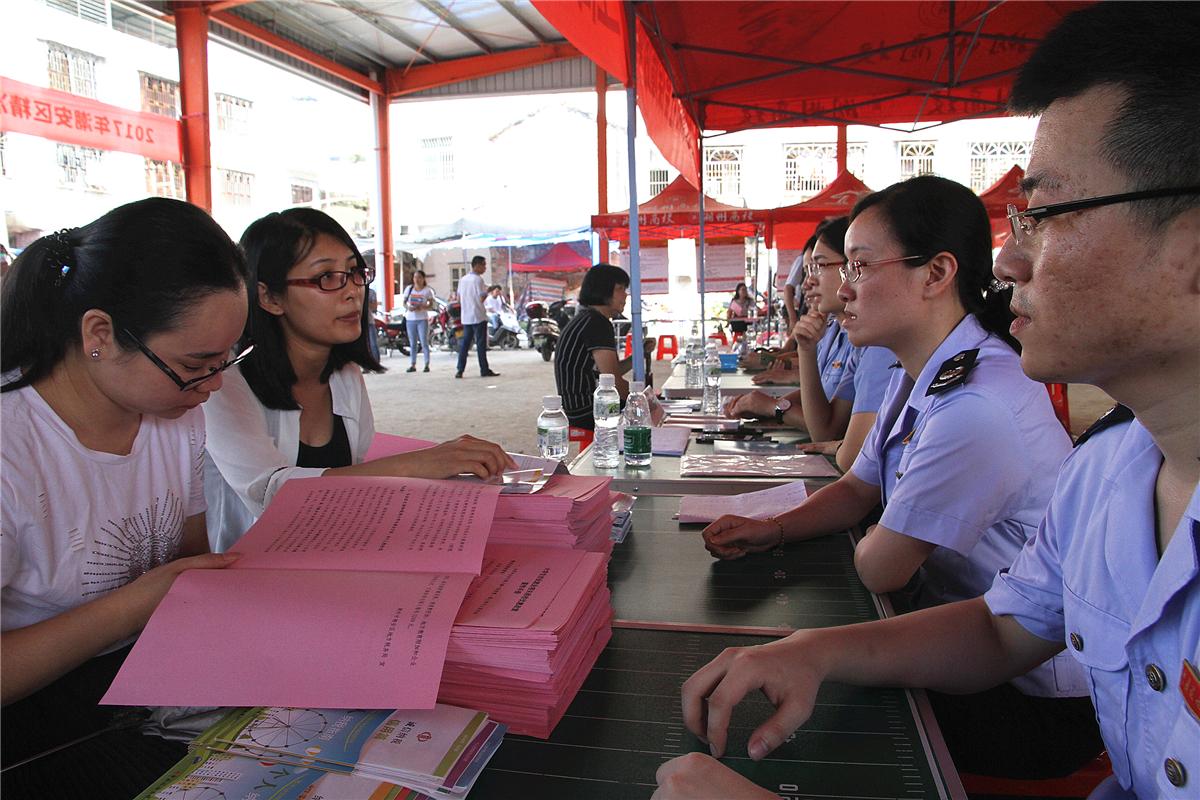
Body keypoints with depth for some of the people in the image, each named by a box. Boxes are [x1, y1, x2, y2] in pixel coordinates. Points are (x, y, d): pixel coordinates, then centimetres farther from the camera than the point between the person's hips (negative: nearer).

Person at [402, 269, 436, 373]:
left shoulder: (427, 290, -1)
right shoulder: (409, 288, 8)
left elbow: (431, 306, -3)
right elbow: (404, 302, 10)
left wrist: (422, 307, -21)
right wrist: (408, 307, -12)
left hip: (422, 319, -3)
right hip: (410, 319, 3)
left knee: (424, 343, -5)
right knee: (412, 344, 6)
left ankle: (427, 364, -2)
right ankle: (412, 364, 9)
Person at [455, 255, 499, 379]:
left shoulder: (462, 279, 11)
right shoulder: (478, 279, -11)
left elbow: (459, 298, 14)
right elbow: (481, 298, -15)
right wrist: (487, 291, 3)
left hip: (466, 317, 7)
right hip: (478, 316, -7)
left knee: (464, 343, 9)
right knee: (481, 344, -2)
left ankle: (459, 370, 6)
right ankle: (484, 370, 1)